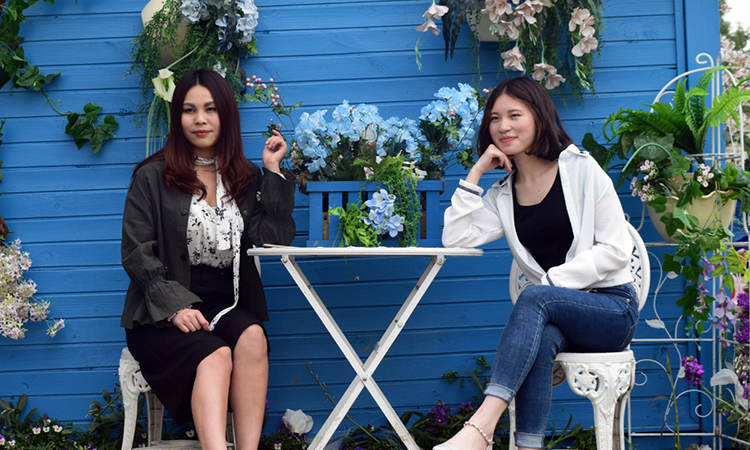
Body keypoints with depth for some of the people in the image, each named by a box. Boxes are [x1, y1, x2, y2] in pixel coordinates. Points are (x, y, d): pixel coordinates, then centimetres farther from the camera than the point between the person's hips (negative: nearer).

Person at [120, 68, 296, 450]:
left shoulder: (247, 178, 14)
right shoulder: (153, 177, 5)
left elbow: (274, 239, 1)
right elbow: (137, 254, -1)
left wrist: (272, 171, 0)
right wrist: (176, 306, -14)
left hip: (228, 306, 3)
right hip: (163, 316, -2)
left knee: (252, 337, -31)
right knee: (215, 356, -33)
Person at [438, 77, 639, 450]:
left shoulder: (581, 170, 0)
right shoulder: (502, 196, 14)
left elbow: (616, 250, -6)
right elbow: (454, 238, -1)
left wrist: (551, 281, -16)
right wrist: (475, 173, 0)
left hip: (614, 308, -3)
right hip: (555, 317, 3)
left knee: (535, 298, -33)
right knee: (542, 337, -34)